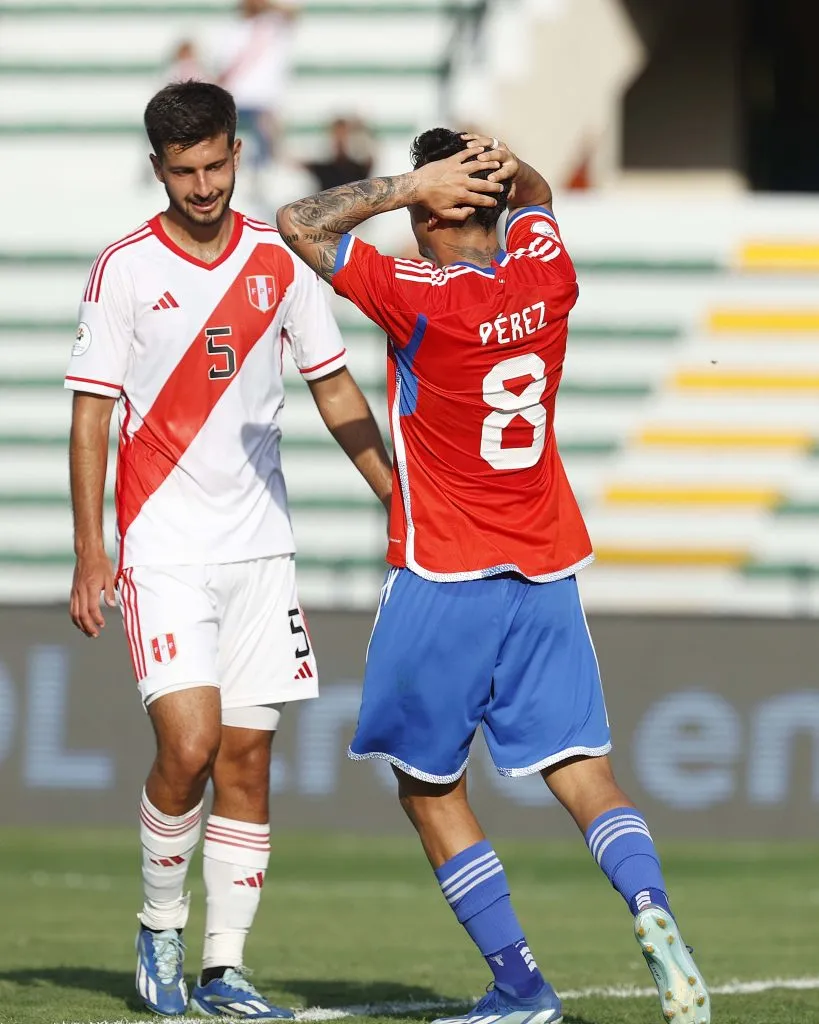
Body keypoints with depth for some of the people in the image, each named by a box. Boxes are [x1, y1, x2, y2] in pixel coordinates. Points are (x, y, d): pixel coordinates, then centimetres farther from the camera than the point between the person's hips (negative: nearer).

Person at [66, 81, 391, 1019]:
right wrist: (90, 551, -8)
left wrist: (401, 498, 9)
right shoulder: (125, 270, -3)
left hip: (259, 546, 4)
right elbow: (91, 413, -2)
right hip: (164, 547, -4)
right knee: (189, 744, -16)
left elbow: (334, 390, 15)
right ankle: (159, 927, 6)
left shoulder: (279, 263, 6)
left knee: (248, 761, 2)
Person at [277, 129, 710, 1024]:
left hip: (443, 581, -5)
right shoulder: (546, 273, 2)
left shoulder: (422, 298, -16)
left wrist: (414, 183, -10)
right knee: (584, 775, 1)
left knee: (429, 789, 9)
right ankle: (650, 906, -27)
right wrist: (498, 165, 3)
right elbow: (534, 196, 25)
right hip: (547, 576, 5)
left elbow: (299, 223, -9)